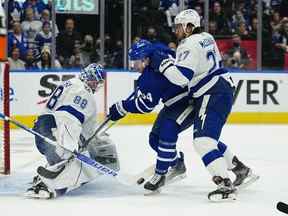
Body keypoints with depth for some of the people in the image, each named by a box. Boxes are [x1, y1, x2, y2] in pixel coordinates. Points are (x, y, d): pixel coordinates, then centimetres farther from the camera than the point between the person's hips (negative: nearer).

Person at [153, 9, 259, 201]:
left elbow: (182, 77, -24)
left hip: (213, 95, -10)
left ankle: (225, 186, -26)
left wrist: (165, 66, -7)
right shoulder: (206, 37, 15)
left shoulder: (190, 45, -14)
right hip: (223, 89, 10)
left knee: (203, 140, -17)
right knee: (209, 138, 22)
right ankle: (242, 171, 26)